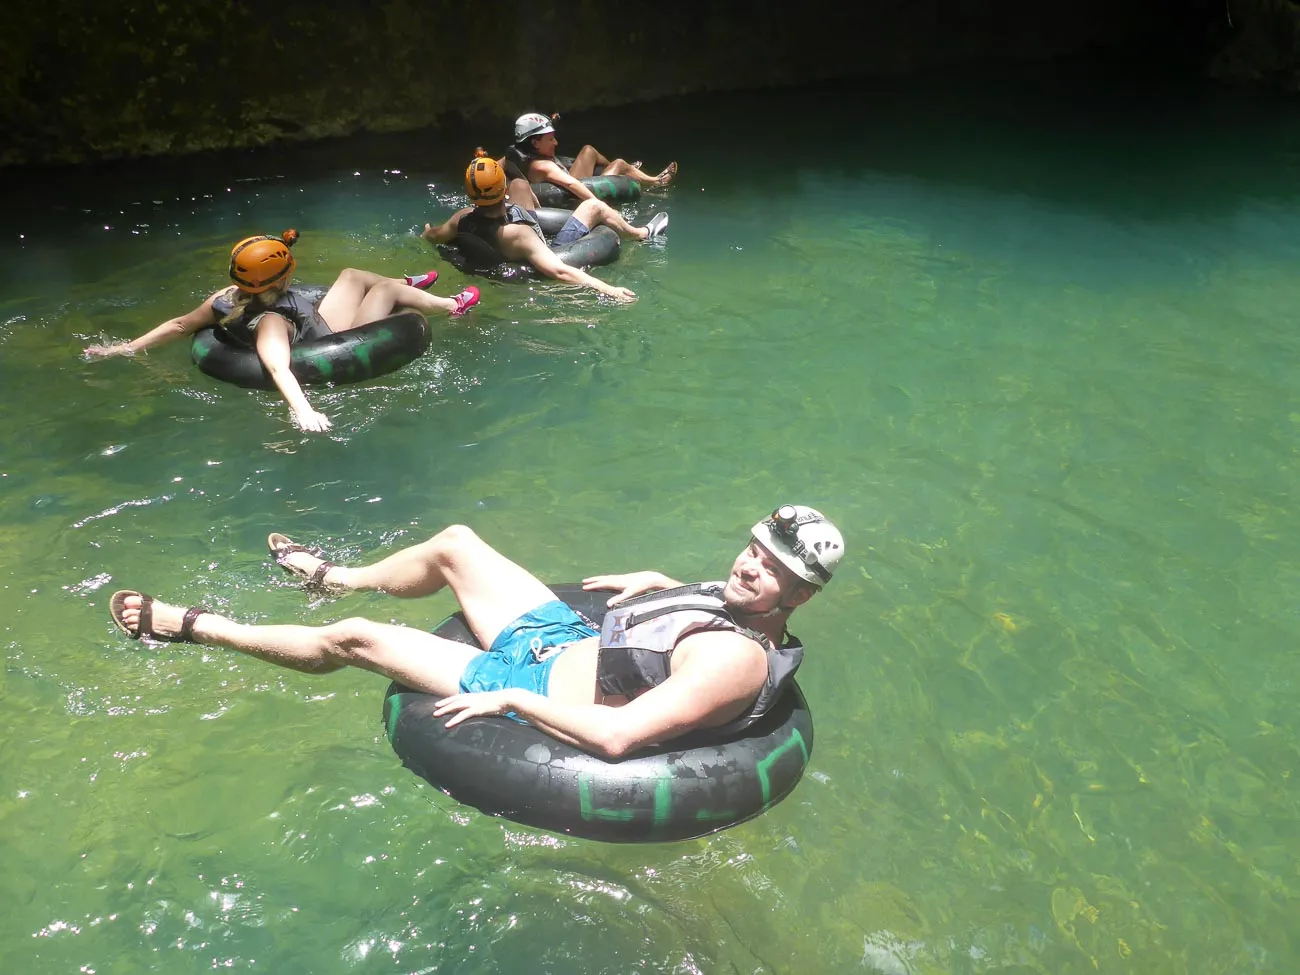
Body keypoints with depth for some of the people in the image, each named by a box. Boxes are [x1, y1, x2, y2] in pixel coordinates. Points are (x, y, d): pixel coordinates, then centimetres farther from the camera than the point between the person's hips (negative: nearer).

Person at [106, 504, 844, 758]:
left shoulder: (738, 659, -35)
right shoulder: (747, 605, -8)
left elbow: (616, 734, -39)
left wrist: (509, 697, -29)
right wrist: (656, 583, 13)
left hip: (535, 692, -8)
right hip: (564, 636, 8)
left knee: (351, 639, -1)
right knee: (454, 543, 19)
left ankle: (186, 626, 22)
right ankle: (337, 576, 50)